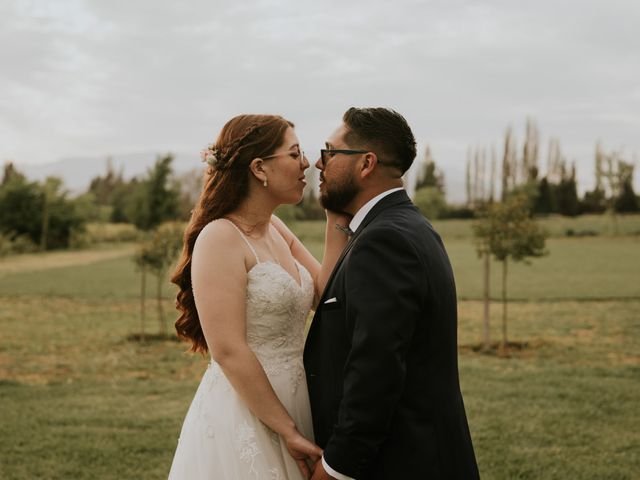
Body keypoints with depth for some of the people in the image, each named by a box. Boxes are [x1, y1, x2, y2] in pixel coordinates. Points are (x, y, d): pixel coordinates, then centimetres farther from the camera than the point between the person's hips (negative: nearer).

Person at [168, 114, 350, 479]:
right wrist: (288, 431, -18)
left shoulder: (277, 231, 8)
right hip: (244, 417, -8)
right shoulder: (221, 238, -16)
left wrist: (337, 222, -2)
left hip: (290, 405, 8)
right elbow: (228, 351, -21)